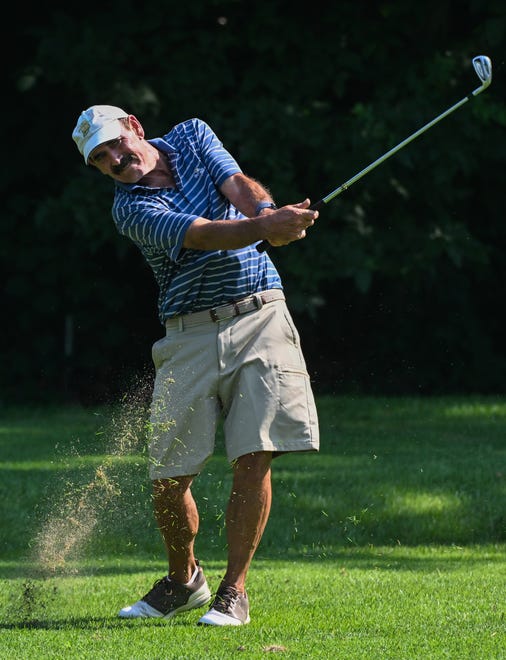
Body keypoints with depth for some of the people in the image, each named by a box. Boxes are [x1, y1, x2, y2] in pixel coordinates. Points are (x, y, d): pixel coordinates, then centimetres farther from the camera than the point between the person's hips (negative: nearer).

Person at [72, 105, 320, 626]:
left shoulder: (192, 136, 9)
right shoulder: (130, 208, -5)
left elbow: (239, 186, -7)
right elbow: (203, 235, -20)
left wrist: (269, 215, -30)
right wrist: (266, 227, -36)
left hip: (258, 316, 1)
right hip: (191, 334, -1)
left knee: (253, 459, -10)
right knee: (169, 477, -2)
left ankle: (234, 590, 0)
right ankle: (183, 580, 24)